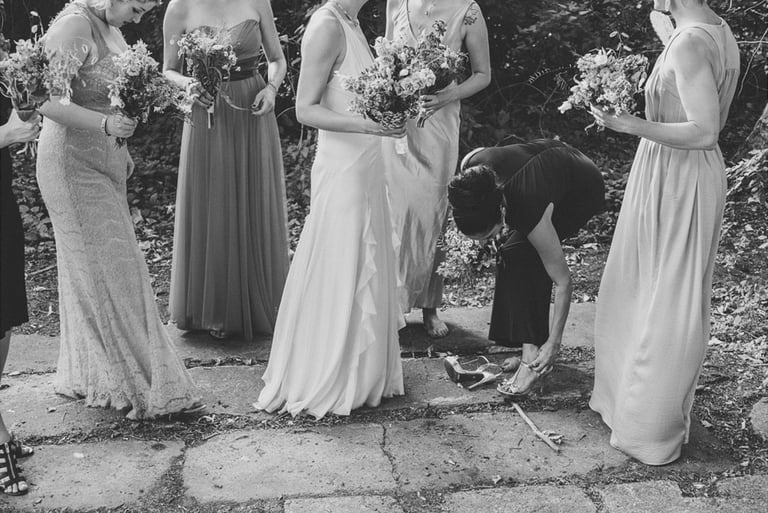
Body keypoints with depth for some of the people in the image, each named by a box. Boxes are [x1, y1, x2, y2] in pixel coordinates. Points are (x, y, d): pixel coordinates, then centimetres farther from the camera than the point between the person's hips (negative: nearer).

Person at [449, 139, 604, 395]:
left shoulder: (529, 210, -42)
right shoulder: (471, 168, -30)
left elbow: (564, 282, -30)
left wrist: (554, 343, -25)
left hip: (583, 190, -7)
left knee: (519, 253, -22)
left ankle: (533, 356, -20)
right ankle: (530, 347, 8)